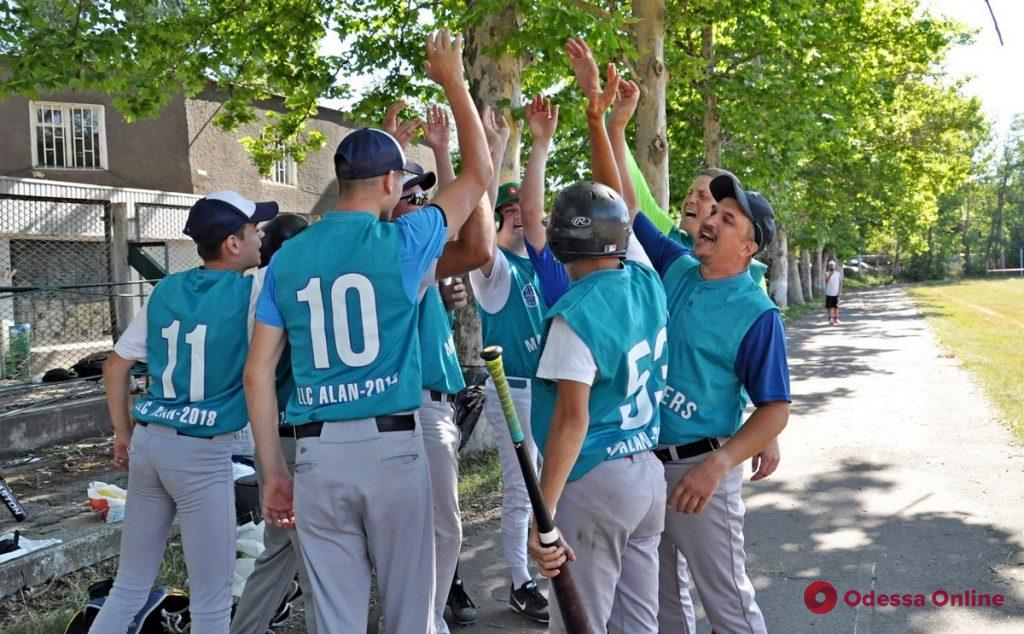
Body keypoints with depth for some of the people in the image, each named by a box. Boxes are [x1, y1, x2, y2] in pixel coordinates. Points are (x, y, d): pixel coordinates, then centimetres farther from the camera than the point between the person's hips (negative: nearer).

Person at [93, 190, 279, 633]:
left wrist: (123, 432, 19)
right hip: (203, 452, -6)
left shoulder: (165, 290, 9)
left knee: (129, 587, 19)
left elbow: (115, 366, 14)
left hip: (147, 441, 7)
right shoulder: (250, 293, -8)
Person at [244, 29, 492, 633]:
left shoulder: (287, 258, 5)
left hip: (317, 452, 3)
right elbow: (479, 175, 8)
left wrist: (274, 470, 10)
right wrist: (454, 84, 17)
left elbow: (258, 373, 3)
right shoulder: (401, 242, -4)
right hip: (392, 445, -3)